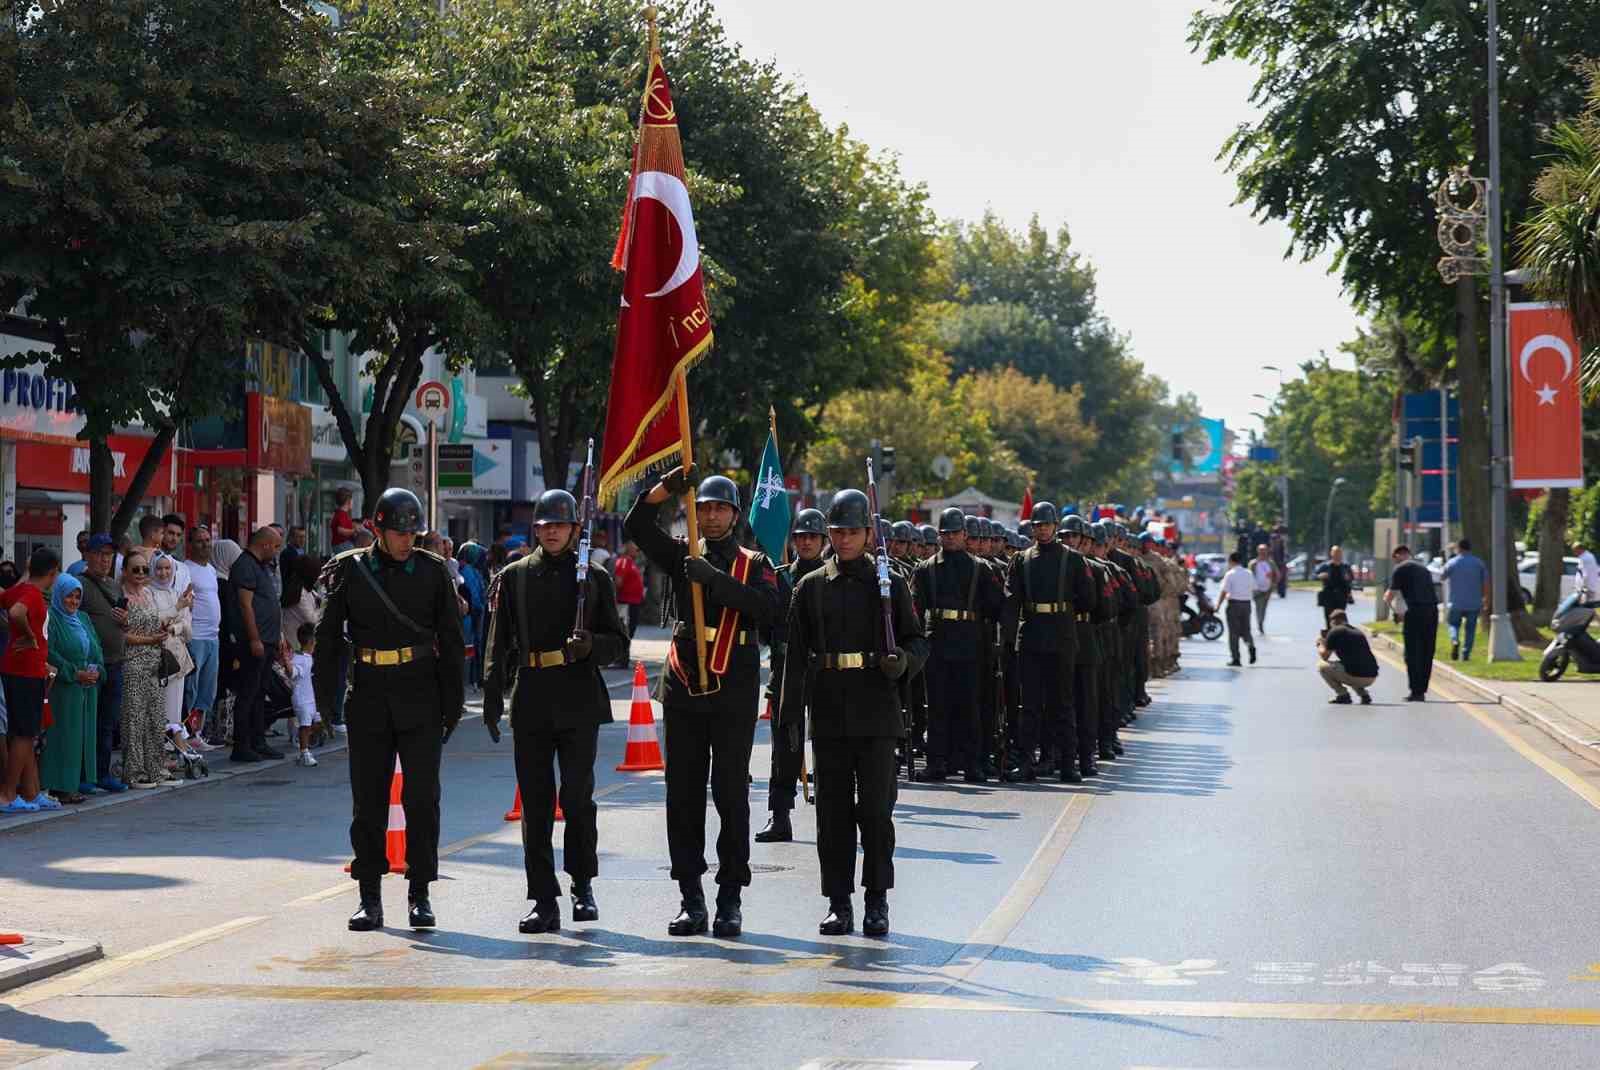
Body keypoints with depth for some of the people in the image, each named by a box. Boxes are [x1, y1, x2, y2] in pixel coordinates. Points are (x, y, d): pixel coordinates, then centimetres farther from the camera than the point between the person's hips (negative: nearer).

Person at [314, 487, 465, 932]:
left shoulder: (432, 571, 3)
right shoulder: (351, 571, 2)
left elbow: (451, 640, 6)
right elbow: (328, 638, 6)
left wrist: (453, 702, 1)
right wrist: (325, 700, 1)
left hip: (420, 698, -1)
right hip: (369, 697, 1)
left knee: (422, 796, -2)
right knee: (368, 799, 4)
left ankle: (420, 895, 6)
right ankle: (370, 898, 11)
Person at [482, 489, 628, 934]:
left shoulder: (594, 578, 7)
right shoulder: (514, 577, 10)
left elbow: (618, 646, 7)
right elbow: (499, 643, 10)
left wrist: (590, 644, -14)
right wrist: (492, 696, -1)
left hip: (579, 701, -1)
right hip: (531, 701, 2)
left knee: (577, 796, -4)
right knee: (536, 802, 1)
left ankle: (583, 886, 15)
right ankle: (544, 901, 4)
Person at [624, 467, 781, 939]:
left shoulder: (754, 564, 5)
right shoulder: (682, 556, 12)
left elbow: (767, 606, -14)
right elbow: (636, 525, 1)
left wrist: (714, 578, -21)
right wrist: (667, 488, -13)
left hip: (733, 691, -3)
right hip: (683, 688, 3)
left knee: (731, 793, -1)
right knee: (683, 795, 3)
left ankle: (730, 900, 4)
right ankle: (691, 899, 8)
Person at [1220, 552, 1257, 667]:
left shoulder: (1230, 574, -10)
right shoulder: (1248, 574, 7)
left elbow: (1224, 592, -13)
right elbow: (1253, 590, 9)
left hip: (1233, 603, -5)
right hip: (1246, 604, 5)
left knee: (1233, 632, 3)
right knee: (1245, 630, 15)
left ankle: (1235, 658, 4)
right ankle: (1251, 646, -14)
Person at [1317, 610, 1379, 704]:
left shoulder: (1335, 632, 0)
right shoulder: (1358, 632, 21)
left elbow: (1324, 656, 6)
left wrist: (1320, 645, 28)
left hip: (1356, 676, -7)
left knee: (1322, 666, 12)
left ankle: (1343, 695, 2)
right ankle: (1364, 694, 17)